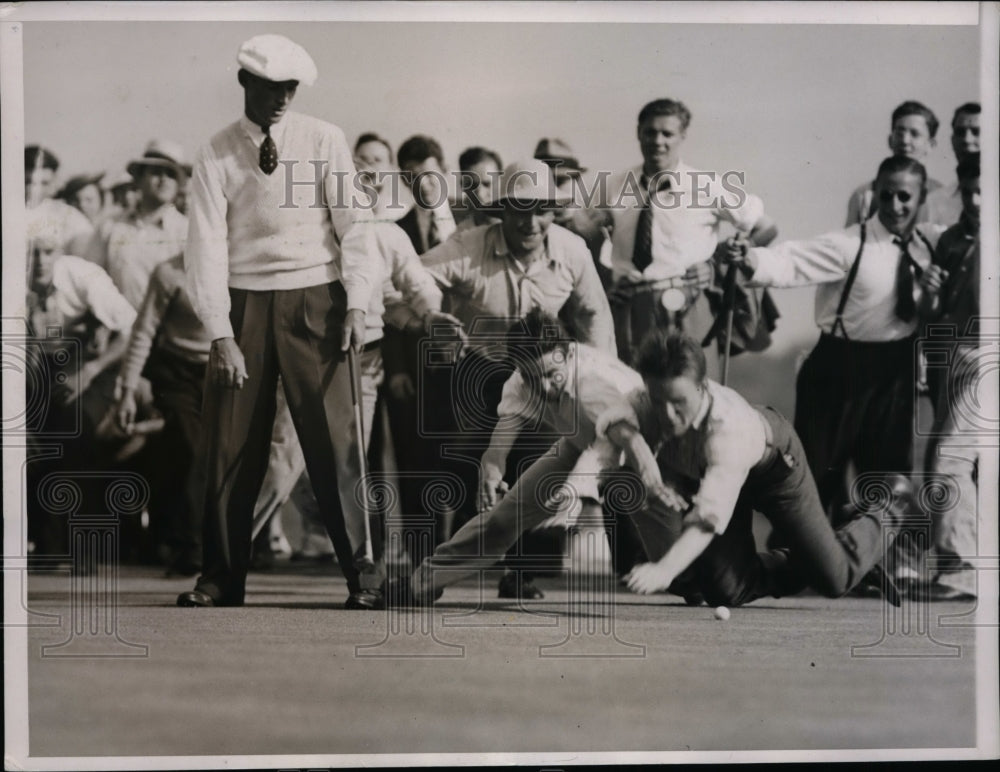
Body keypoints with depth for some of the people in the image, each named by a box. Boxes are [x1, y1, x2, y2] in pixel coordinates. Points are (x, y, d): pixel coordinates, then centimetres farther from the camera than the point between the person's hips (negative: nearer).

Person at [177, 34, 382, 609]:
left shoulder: (324, 141, 1)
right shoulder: (217, 157, 2)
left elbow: (355, 223, -1)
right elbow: (206, 246, -3)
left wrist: (357, 305, -11)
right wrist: (221, 334, -10)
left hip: (315, 301, -1)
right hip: (245, 303, 1)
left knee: (334, 438, -4)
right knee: (233, 444, 4)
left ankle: (362, 569, 4)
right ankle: (222, 578, 15)